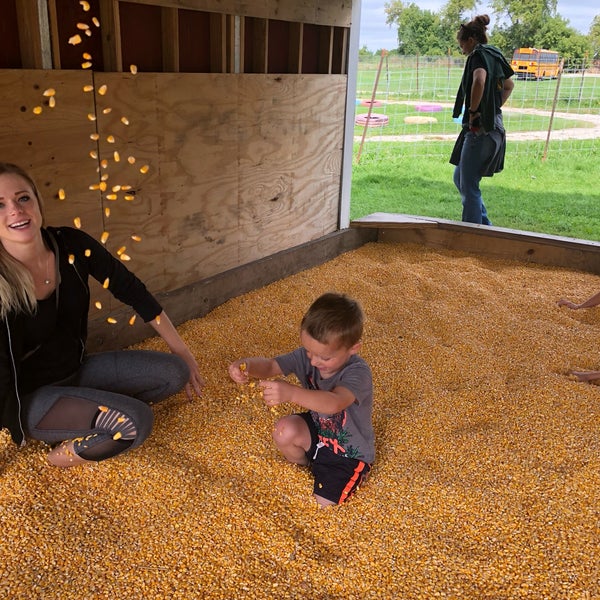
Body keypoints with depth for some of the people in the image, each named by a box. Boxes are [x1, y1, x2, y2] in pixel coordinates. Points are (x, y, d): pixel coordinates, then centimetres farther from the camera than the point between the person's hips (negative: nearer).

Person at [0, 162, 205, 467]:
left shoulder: (71, 244, -12)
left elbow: (132, 291, -2)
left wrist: (180, 351, 3)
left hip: (78, 369, 6)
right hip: (29, 396, -6)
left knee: (175, 373, -5)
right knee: (135, 421, -27)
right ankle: (64, 453, 1)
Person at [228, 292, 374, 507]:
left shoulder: (358, 373, -35)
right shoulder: (307, 356, -17)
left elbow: (334, 403, -53)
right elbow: (270, 365, -18)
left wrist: (291, 393, -68)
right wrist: (246, 365, -42)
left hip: (349, 453, -5)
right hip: (318, 431, 5)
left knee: (321, 506, -16)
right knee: (284, 430, -24)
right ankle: (303, 466, 9)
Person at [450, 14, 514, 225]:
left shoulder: (478, 55, -10)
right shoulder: (494, 55, 17)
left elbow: (479, 80, -33)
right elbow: (509, 85, 34)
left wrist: (473, 110, -22)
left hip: (479, 130, -10)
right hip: (494, 127, 10)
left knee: (469, 186, -4)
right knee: (459, 178, 20)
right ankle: (484, 225, 24)